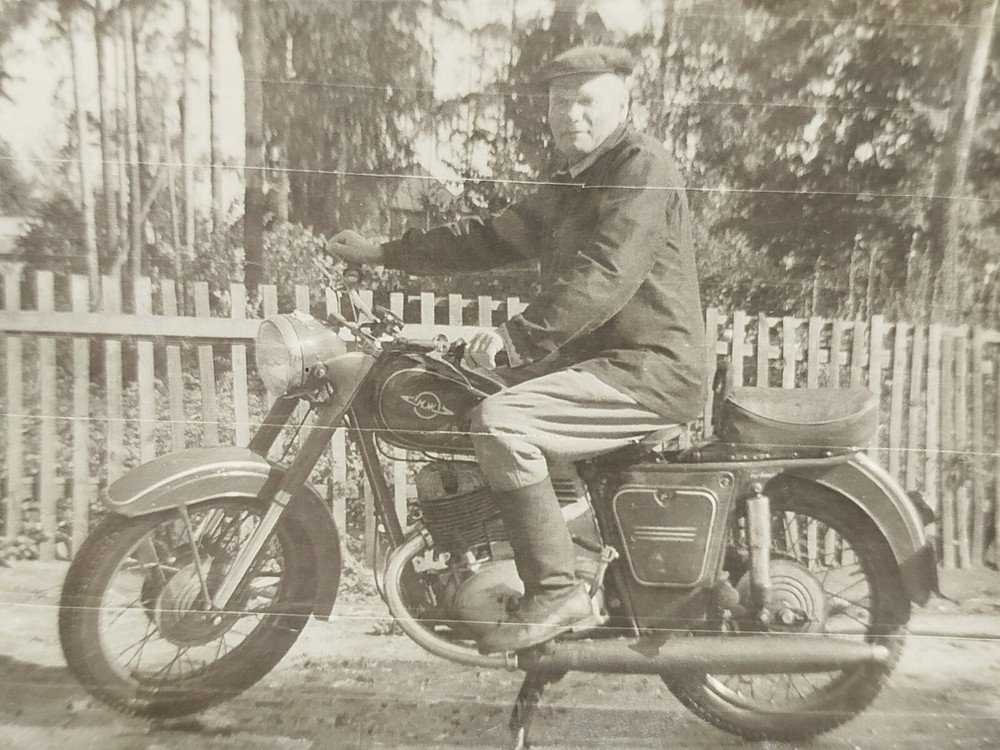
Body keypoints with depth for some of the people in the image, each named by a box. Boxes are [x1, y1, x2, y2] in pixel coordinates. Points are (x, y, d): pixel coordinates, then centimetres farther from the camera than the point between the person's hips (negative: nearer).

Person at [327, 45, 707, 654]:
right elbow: (494, 238, 16)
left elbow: (602, 278, -24)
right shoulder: (571, 186, 19)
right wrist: (383, 253, 11)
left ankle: (559, 594, -12)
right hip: (600, 358, 10)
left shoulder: (643, 168, -9)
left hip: (652, 369, -9)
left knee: (499, 421, -26)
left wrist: (516, 337, -28)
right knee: (473, 401, 13)